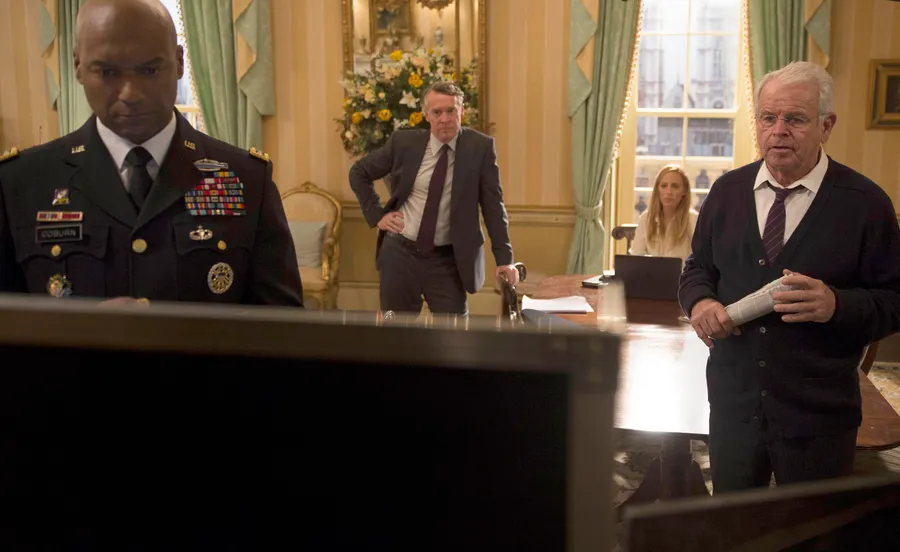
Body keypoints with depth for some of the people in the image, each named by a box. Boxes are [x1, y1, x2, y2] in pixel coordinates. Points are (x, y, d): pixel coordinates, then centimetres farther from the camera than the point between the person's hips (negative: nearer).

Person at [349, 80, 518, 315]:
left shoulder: (480, 147, -6)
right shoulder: (404, 142, -3)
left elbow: (493, 206, -5)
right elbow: (359, 172, 10)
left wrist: (504, 259, -11)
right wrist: (376, 214, 0)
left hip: (448, 260, -1)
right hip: (400, 253, 2)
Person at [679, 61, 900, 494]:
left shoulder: (865, 203, -7)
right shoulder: (727, 191, 4)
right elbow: (698, 268, 13)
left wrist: (836, 304, -25)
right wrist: (700, 301, -9)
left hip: (819, 417, -3)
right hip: (733, 405, 3)